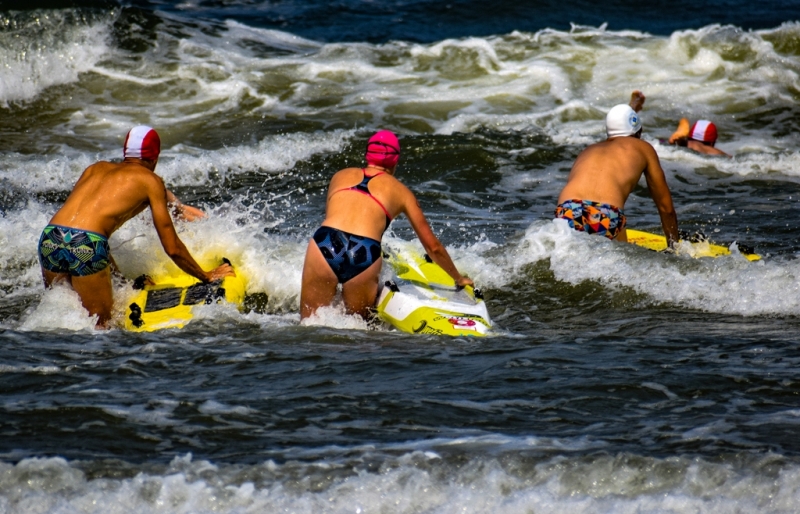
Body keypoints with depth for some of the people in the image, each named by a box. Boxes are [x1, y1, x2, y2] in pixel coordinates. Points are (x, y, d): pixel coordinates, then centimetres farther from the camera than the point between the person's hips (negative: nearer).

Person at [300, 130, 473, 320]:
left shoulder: (340, 176, 27)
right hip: (364, 255, -1)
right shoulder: (400, 192, 22)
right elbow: (433, 247, 28)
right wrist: (459, 279, 41)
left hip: (324, 245, 1)